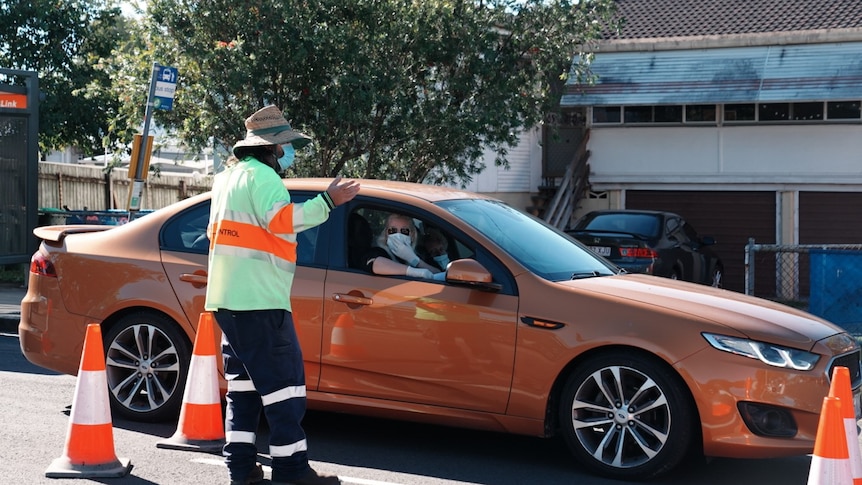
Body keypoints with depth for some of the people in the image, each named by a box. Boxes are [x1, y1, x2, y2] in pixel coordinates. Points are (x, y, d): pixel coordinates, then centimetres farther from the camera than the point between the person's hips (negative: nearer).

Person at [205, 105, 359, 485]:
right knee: (284, 383, -8)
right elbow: (280, 220, -23)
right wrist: (328, 202, -23)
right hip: (258, 301, -10)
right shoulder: (261, 175, -9)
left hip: (229, 299, 10)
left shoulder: (229, 177, 22)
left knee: (244, 383, 13)